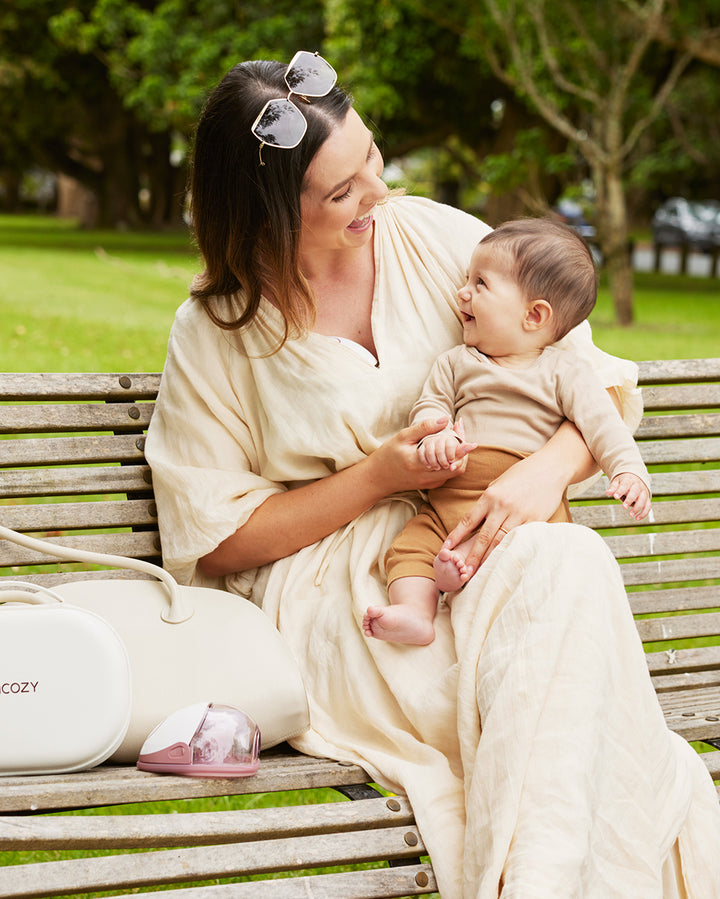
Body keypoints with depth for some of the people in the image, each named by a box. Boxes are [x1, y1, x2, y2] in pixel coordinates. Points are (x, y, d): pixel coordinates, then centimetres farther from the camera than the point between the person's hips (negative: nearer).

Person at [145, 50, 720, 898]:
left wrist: (546, 471, -17)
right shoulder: (215, 332, -1)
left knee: (569, 563, -34)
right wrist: (379, 477, -12)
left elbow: (609, 389, 6)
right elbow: (216, 541, 0)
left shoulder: (437, 240, 4)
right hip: (326, 595, -3)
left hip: (476, 558, 3)